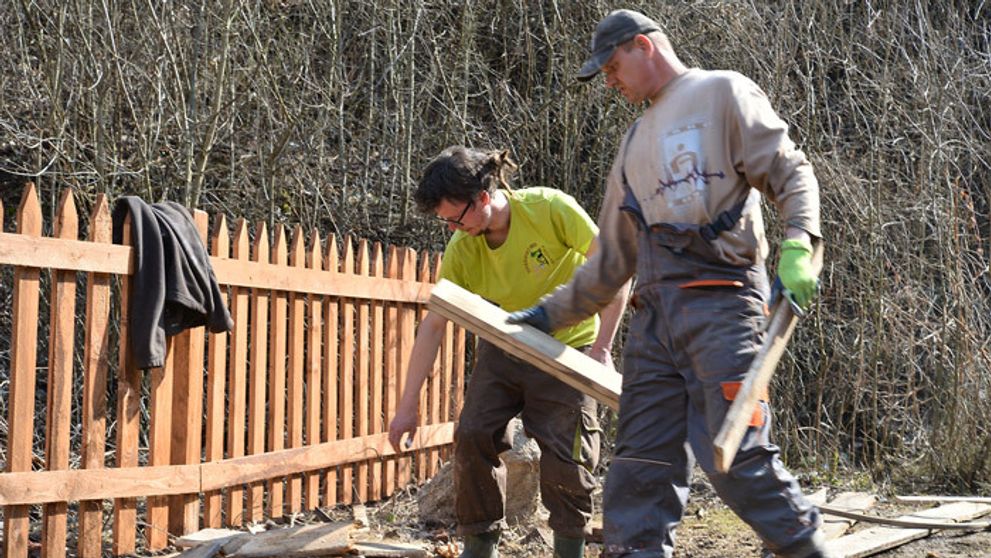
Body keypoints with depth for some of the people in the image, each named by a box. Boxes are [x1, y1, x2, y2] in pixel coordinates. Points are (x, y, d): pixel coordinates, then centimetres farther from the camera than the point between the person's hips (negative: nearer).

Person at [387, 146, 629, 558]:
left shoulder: (550, 208, -27)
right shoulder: (461, 249, -15)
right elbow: (434, 324, -12)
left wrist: (601, 348, -26)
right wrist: (409, 405, -12)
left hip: (568, 347, -3)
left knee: (565, 455, -10)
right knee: (473, 436, -6)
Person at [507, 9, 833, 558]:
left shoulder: (722, 92, 7)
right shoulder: (635, 141, 28)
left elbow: (791, 172, -2)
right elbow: (610, 262, 28)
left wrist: (797, 247, -19)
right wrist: (548, 314, 26)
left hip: (720, 302, -7)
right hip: (653, 314, 7)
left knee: (735, 454, -13)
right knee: (641, 460, 2)